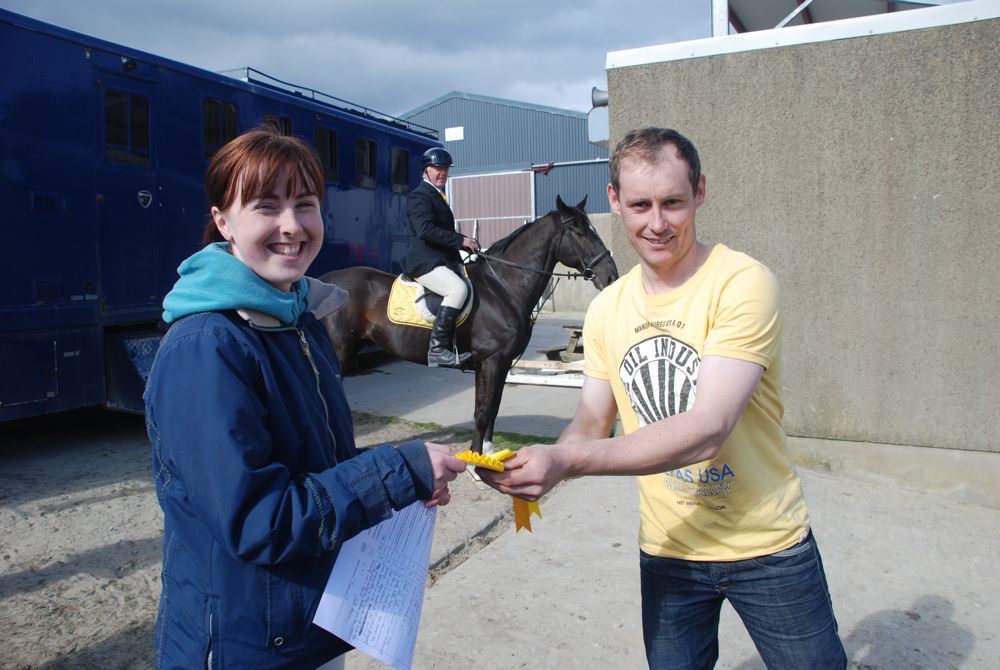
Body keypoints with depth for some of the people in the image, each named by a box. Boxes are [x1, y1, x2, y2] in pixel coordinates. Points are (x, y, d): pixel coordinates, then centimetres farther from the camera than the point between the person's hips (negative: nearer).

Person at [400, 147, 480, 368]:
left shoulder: (438, 195, 23)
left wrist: (467, 243, 6)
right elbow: (425, 229, -21)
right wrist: (461, 240, -19)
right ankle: (437, 348, -30)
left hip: (445, 260, 10)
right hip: (425, 261, -10)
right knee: (458, 289, -31)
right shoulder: (420, 195, -6)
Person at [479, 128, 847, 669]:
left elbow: (705, 431, -28)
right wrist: (539, 465, -21)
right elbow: (591, 424, 0)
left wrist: (566, 461, -34)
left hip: (767, 547, -4)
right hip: (667, 549, 4)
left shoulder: (742, 283, -20)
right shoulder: (606, 309, -1)